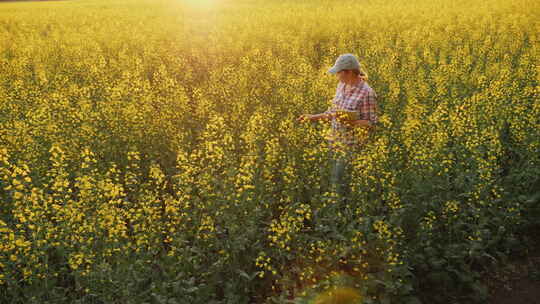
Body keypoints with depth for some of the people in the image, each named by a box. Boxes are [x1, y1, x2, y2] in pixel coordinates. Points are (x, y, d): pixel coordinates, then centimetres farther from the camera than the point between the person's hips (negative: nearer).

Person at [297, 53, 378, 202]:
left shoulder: (367, 93, -17)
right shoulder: (341, 85, 5)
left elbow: (372, 124, -12)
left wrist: (350, 121, -26)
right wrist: (313, 117, 6)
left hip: (352, 144, -7)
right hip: (334, 140, 7)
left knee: (339, 183, -6)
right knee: (333, 180, 11)